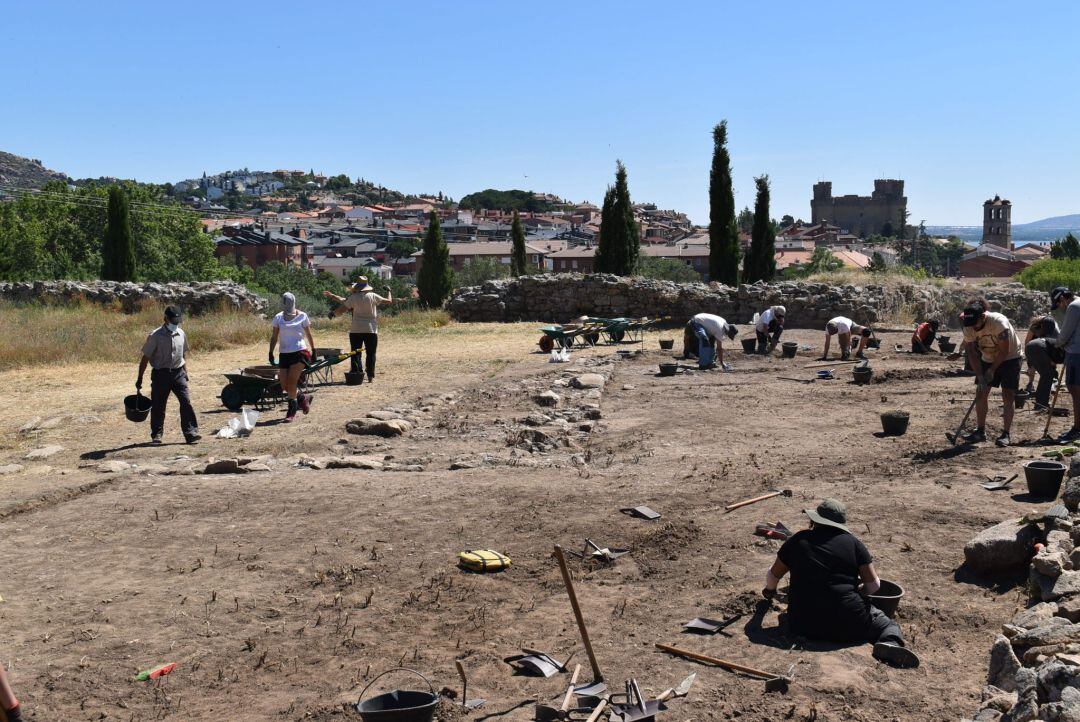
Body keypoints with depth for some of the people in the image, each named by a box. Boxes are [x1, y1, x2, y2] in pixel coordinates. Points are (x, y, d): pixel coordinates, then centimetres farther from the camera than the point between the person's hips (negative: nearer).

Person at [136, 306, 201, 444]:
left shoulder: (181, 334, 4)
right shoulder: (155, 336, -10)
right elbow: (145, 358, -5)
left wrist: (185, 372, 13)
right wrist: (139, 378, -4)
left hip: (178, 373, 3)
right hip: (160, 374, -3)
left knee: (186, 401, -8)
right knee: (158, 406, 4)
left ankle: (190, 433, -7)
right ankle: (156, 435, 18)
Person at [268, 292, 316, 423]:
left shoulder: (302, 316, 1)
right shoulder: (278, 318, 6)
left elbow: (309, 335, 9)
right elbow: (274, 337, 10)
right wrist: (271, 352, 2)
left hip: (300, 352, -4)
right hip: (284, 354, 4)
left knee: (291, 381, -15)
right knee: (284, 385, 0)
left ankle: (291, 411, -3)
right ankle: (303, 398, 26)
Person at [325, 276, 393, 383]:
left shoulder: (353, 297, -4)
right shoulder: (373, 296, -4)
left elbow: (343, 308, 0)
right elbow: (389, 301, 4)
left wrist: (333, 312, 19)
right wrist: (388, 291, 22)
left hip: (355, 330, 0)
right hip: (371, 330, 0)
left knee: (356, 353, 7)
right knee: (371, 353, 7)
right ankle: (370, 376, 4)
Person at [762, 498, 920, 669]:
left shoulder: (798, 540, 10)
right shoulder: (852, 542, 6)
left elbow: (773, 576, 21)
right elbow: (873, 584, 7)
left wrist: (770, 591, 44)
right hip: (847, 624, -2)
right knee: (888, 624, 18)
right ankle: (890, 643, -15)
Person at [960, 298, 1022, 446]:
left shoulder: (998, 321, -31)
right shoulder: (969, 328, -16)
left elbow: (1004, 351, -25)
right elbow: (972, 353, -11)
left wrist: (992, 370, -20)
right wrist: (980, 376, -20)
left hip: (1010, 358, -5)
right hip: (988, 359, 5)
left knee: (1007, 395, -10)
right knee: (981, 393, 1)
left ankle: (1005, 434, -7)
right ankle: (980, 431, 10)